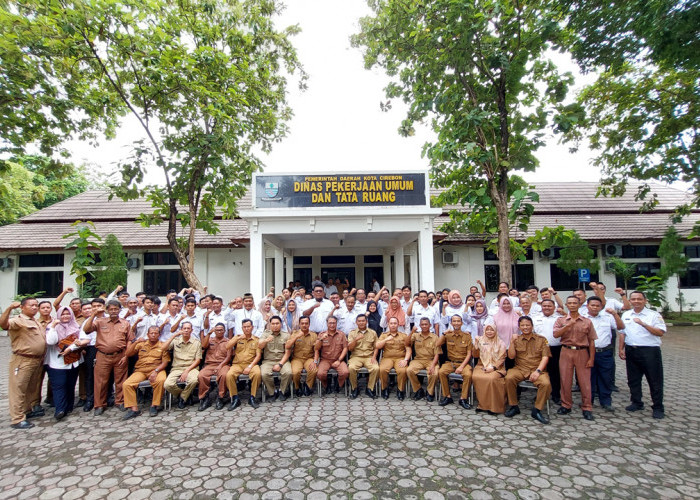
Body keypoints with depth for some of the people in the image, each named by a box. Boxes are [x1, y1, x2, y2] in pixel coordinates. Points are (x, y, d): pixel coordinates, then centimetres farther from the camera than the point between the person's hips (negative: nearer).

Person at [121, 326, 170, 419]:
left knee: (161, 380, -34)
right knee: (127, 384, -22)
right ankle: (134, 409, -16)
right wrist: (136, 342, -6)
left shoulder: (163, 346, 7)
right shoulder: (141, 344, 15)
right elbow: (128, 354, 7)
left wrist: (156, 371, -17)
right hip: (140, 371, 3)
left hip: (156, 370, -3)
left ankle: (154, 406, -18)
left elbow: (165, 362, 1)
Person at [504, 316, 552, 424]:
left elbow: (545, 357, 1)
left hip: (537, 369, -1)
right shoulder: (517, 340, 13)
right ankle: (514, 407, -10)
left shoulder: (541, 339, 10)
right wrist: (512, 342, -10)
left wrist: (538, 371, -14)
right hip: (520, 369, 1)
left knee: (546, 383, -31)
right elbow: (511, 356, 4)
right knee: (509, 378, -29)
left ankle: (537, 410, -11)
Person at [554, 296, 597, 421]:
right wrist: (568, 325, -20)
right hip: (566, 352, 1)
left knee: (585, 381, 1)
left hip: (582, 352, 0)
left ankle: (587, 408, 12)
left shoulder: (587, 321, 5)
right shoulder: (561, 320, 6)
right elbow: (556, 334, -9)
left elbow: (591, 341, 5)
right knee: (565, 380, 5)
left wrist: (591, 358, -1)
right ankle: (566, 406, 18)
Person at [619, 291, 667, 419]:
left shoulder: (654, 315, -4)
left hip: (650, 351, -5)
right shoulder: (626, 315, 11)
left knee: (655, 381, 3)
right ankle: (636, 403, 27)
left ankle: (657, 408, 14)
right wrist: (621, 349, 10)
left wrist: (643, 323, -23)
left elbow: (660, 332, -15)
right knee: (633, 380, 13)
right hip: (631, 351, 5)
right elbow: (622, 333, 16)